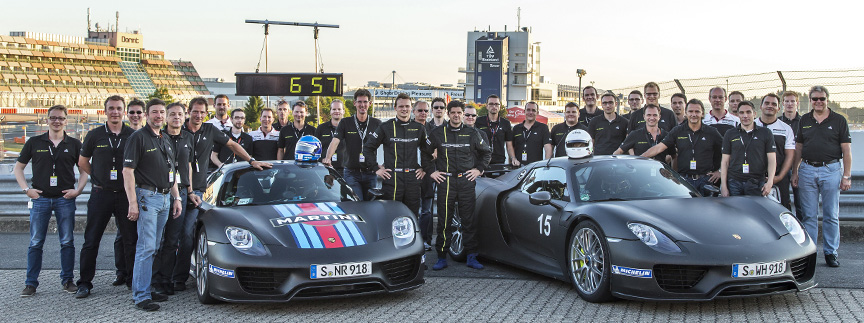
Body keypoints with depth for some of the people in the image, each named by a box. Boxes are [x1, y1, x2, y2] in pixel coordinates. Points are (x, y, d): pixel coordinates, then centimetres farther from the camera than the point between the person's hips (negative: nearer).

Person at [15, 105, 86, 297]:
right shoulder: (34, 143, 5)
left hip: (65, 199, 0)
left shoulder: (74, 144, 6)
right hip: (40, 199, 0)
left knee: (67, 242, 3)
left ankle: (67, 280, 13)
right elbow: (18, 168, 11)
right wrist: (26, 189, 1)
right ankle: (31, 283, 8)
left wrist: (77, 190, -1)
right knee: (35, 243, 2)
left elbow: (84, 170, 11)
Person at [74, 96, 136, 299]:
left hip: (125, 193, 0)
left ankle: (131, 278, 17)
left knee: (130, 239, 5)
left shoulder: (133, 136, 3)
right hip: (101, 194, 0)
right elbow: (82, 162, 15)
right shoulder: (95, 135, 4)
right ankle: (85, 283, 7)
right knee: (91, 240, 1)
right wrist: (100, 178, 11)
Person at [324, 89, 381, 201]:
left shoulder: (376, 123, 6)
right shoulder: (345, 123, 3)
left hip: (371, 173, 2)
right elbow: (335, 141, -9)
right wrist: (328, 158, -28)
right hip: (352, 173, -2)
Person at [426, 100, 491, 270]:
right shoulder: (438, 133, 6)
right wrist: (431, 171, 5)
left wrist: (479, 169, 9)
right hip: (445, 181, -1)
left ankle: (472, 257, 8)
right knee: (444, 220, 0)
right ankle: (442, 257, 6)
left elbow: (487, 152, 19)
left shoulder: (472, 133, 9)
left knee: (469, 220, 2)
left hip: (466, 181, 1)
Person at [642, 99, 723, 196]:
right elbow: (659, 148, -1)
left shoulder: (712, 132, 5)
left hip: (705, 180, 0)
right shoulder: (677, 131, 6)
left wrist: (720, 171, 6)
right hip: (684, 179, 0)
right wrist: (639, 158, -11)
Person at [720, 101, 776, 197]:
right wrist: (723, 186, 1)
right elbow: (725, 161, 9)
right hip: (734, 182, 1)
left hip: (757, 183, -1)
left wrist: (770, 182, -10)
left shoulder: (765, 133, 8)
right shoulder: (730, 134, 11)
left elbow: (772, 160, 4)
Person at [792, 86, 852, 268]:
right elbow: (798, 148, 14)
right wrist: (795, 172, 8)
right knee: (809, 215, 4)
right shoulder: (804, 120, 11)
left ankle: (830, 252, 9)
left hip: (831, 170, -2)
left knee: (831, 215, 2)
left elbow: (846, 150, 1)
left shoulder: (839, 121, 3)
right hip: (807, 170, 2)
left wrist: (846, 176, -5)